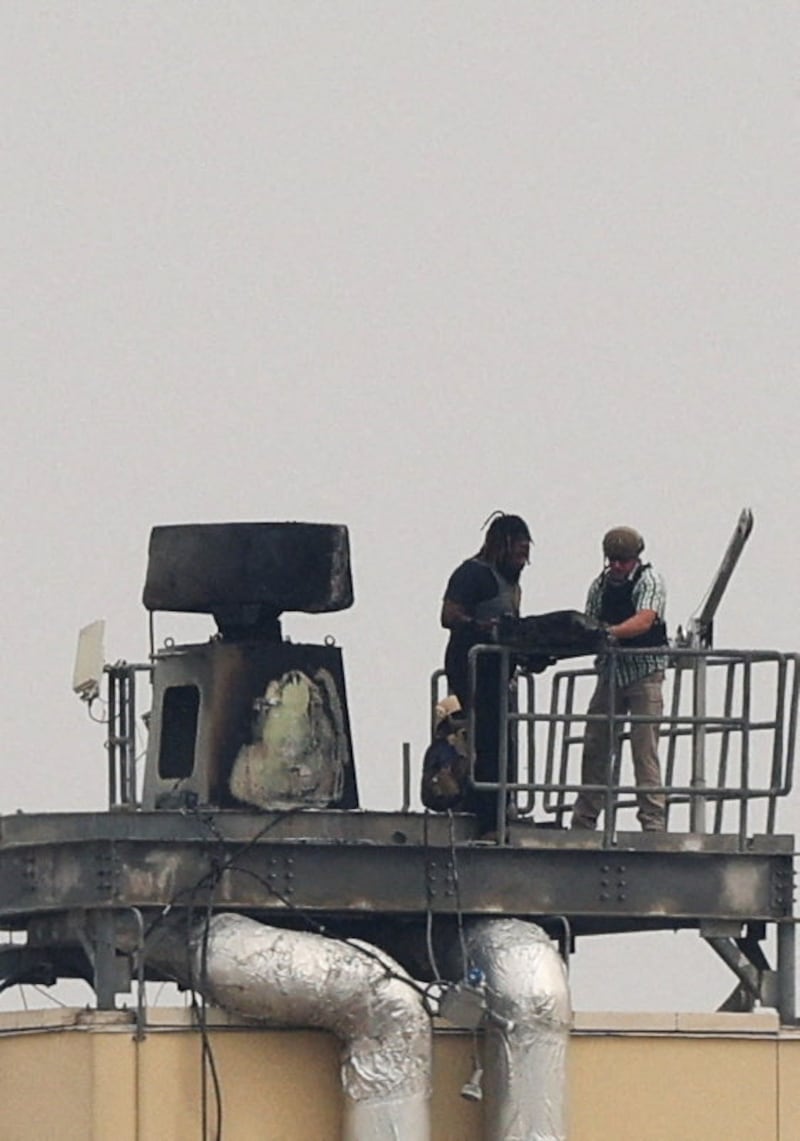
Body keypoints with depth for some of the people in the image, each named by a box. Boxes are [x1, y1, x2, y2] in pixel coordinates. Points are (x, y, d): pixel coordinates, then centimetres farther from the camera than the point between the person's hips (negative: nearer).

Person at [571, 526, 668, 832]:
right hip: (610, 670, 5)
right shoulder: (600, 584, 11)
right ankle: (583, 821, 10)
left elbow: (644, 621, -22)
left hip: (644, 670, -5)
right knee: (594, 745, 4)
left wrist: (611, 632, -37)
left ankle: (653, 821, -9)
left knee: (645, 747, -10)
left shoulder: (650, 581, -6)